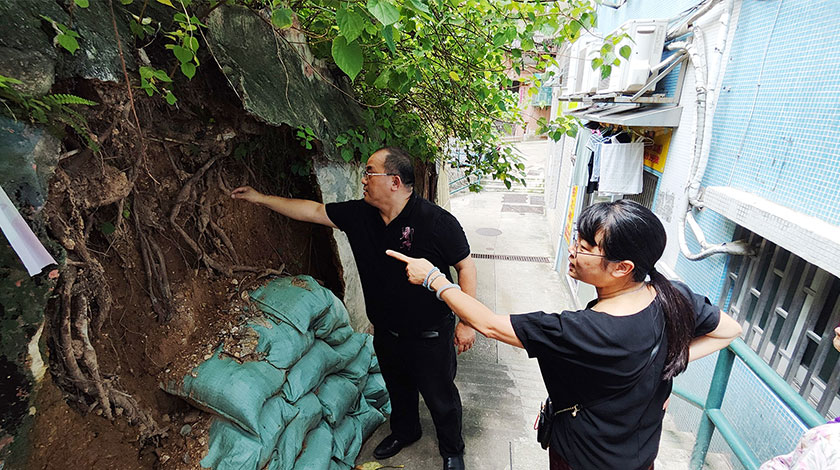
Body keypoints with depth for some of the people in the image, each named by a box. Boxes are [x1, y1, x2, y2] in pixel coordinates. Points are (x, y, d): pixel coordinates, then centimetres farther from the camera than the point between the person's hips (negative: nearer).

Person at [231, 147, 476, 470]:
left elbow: (465, 266, -16)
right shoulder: (359, 215, -8)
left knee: (440, 397, 17)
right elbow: (312, 211, 2)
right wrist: (260, 198, 7)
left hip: (430, 336, -5)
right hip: (386, 333, 6)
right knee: (398, 389, 29)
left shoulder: (437, 221, -24)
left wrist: (467, 322, -15)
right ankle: (404, 432, 59)